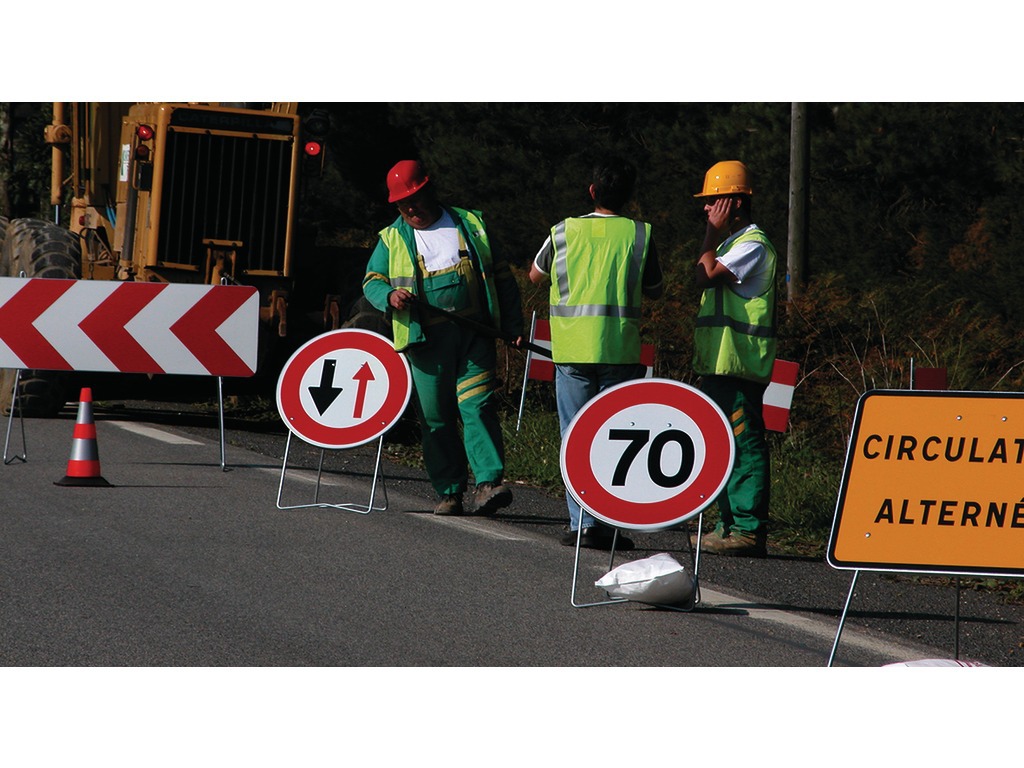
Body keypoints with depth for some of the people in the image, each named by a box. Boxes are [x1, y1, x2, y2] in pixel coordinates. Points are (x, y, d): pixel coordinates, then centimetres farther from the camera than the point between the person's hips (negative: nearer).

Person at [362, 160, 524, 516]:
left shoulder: (471, 225, 12)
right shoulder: (392, 239, 12)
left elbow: (501, 276, 15)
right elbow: (372, 282, 12)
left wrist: (512, 325, 8)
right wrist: (390, 294, -12)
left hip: (475, 335, -1)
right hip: (426, 340, 1)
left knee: (478, 406, -13)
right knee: (436, 418, 1)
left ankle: (488, 482, -17)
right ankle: (449, 493, 8)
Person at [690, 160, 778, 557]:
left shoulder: (753, 244, -11)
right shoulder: (730, 243, 20)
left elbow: (706, 276, -19)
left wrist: (712, 232, -12)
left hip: (738, 363, -11)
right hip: (718, 361, 11)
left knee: (745, 444, -10)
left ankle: (750, 529, -11)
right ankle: (730, 524, 17)